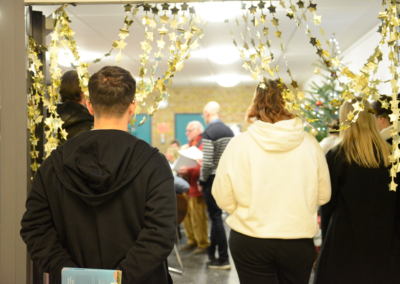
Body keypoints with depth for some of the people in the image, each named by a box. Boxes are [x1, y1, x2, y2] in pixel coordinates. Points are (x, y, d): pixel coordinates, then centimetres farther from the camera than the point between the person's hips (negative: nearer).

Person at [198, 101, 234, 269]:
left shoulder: (209, 133, -16)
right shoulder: (229, 131, 7)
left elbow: (207, 163, -20)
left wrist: (201, 182, -7)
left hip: (213, 179, -7)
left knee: (216, 216, -1)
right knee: (215, 215, 18)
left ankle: (223, 259, 4)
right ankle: (211, 251, 30)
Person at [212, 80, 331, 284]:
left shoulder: (239, 144, -12)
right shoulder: (309, 143, -8)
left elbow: (223, 199, -6)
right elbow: (323, 195, 2)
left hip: (249, 241, -1)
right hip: (298, 240, 1)